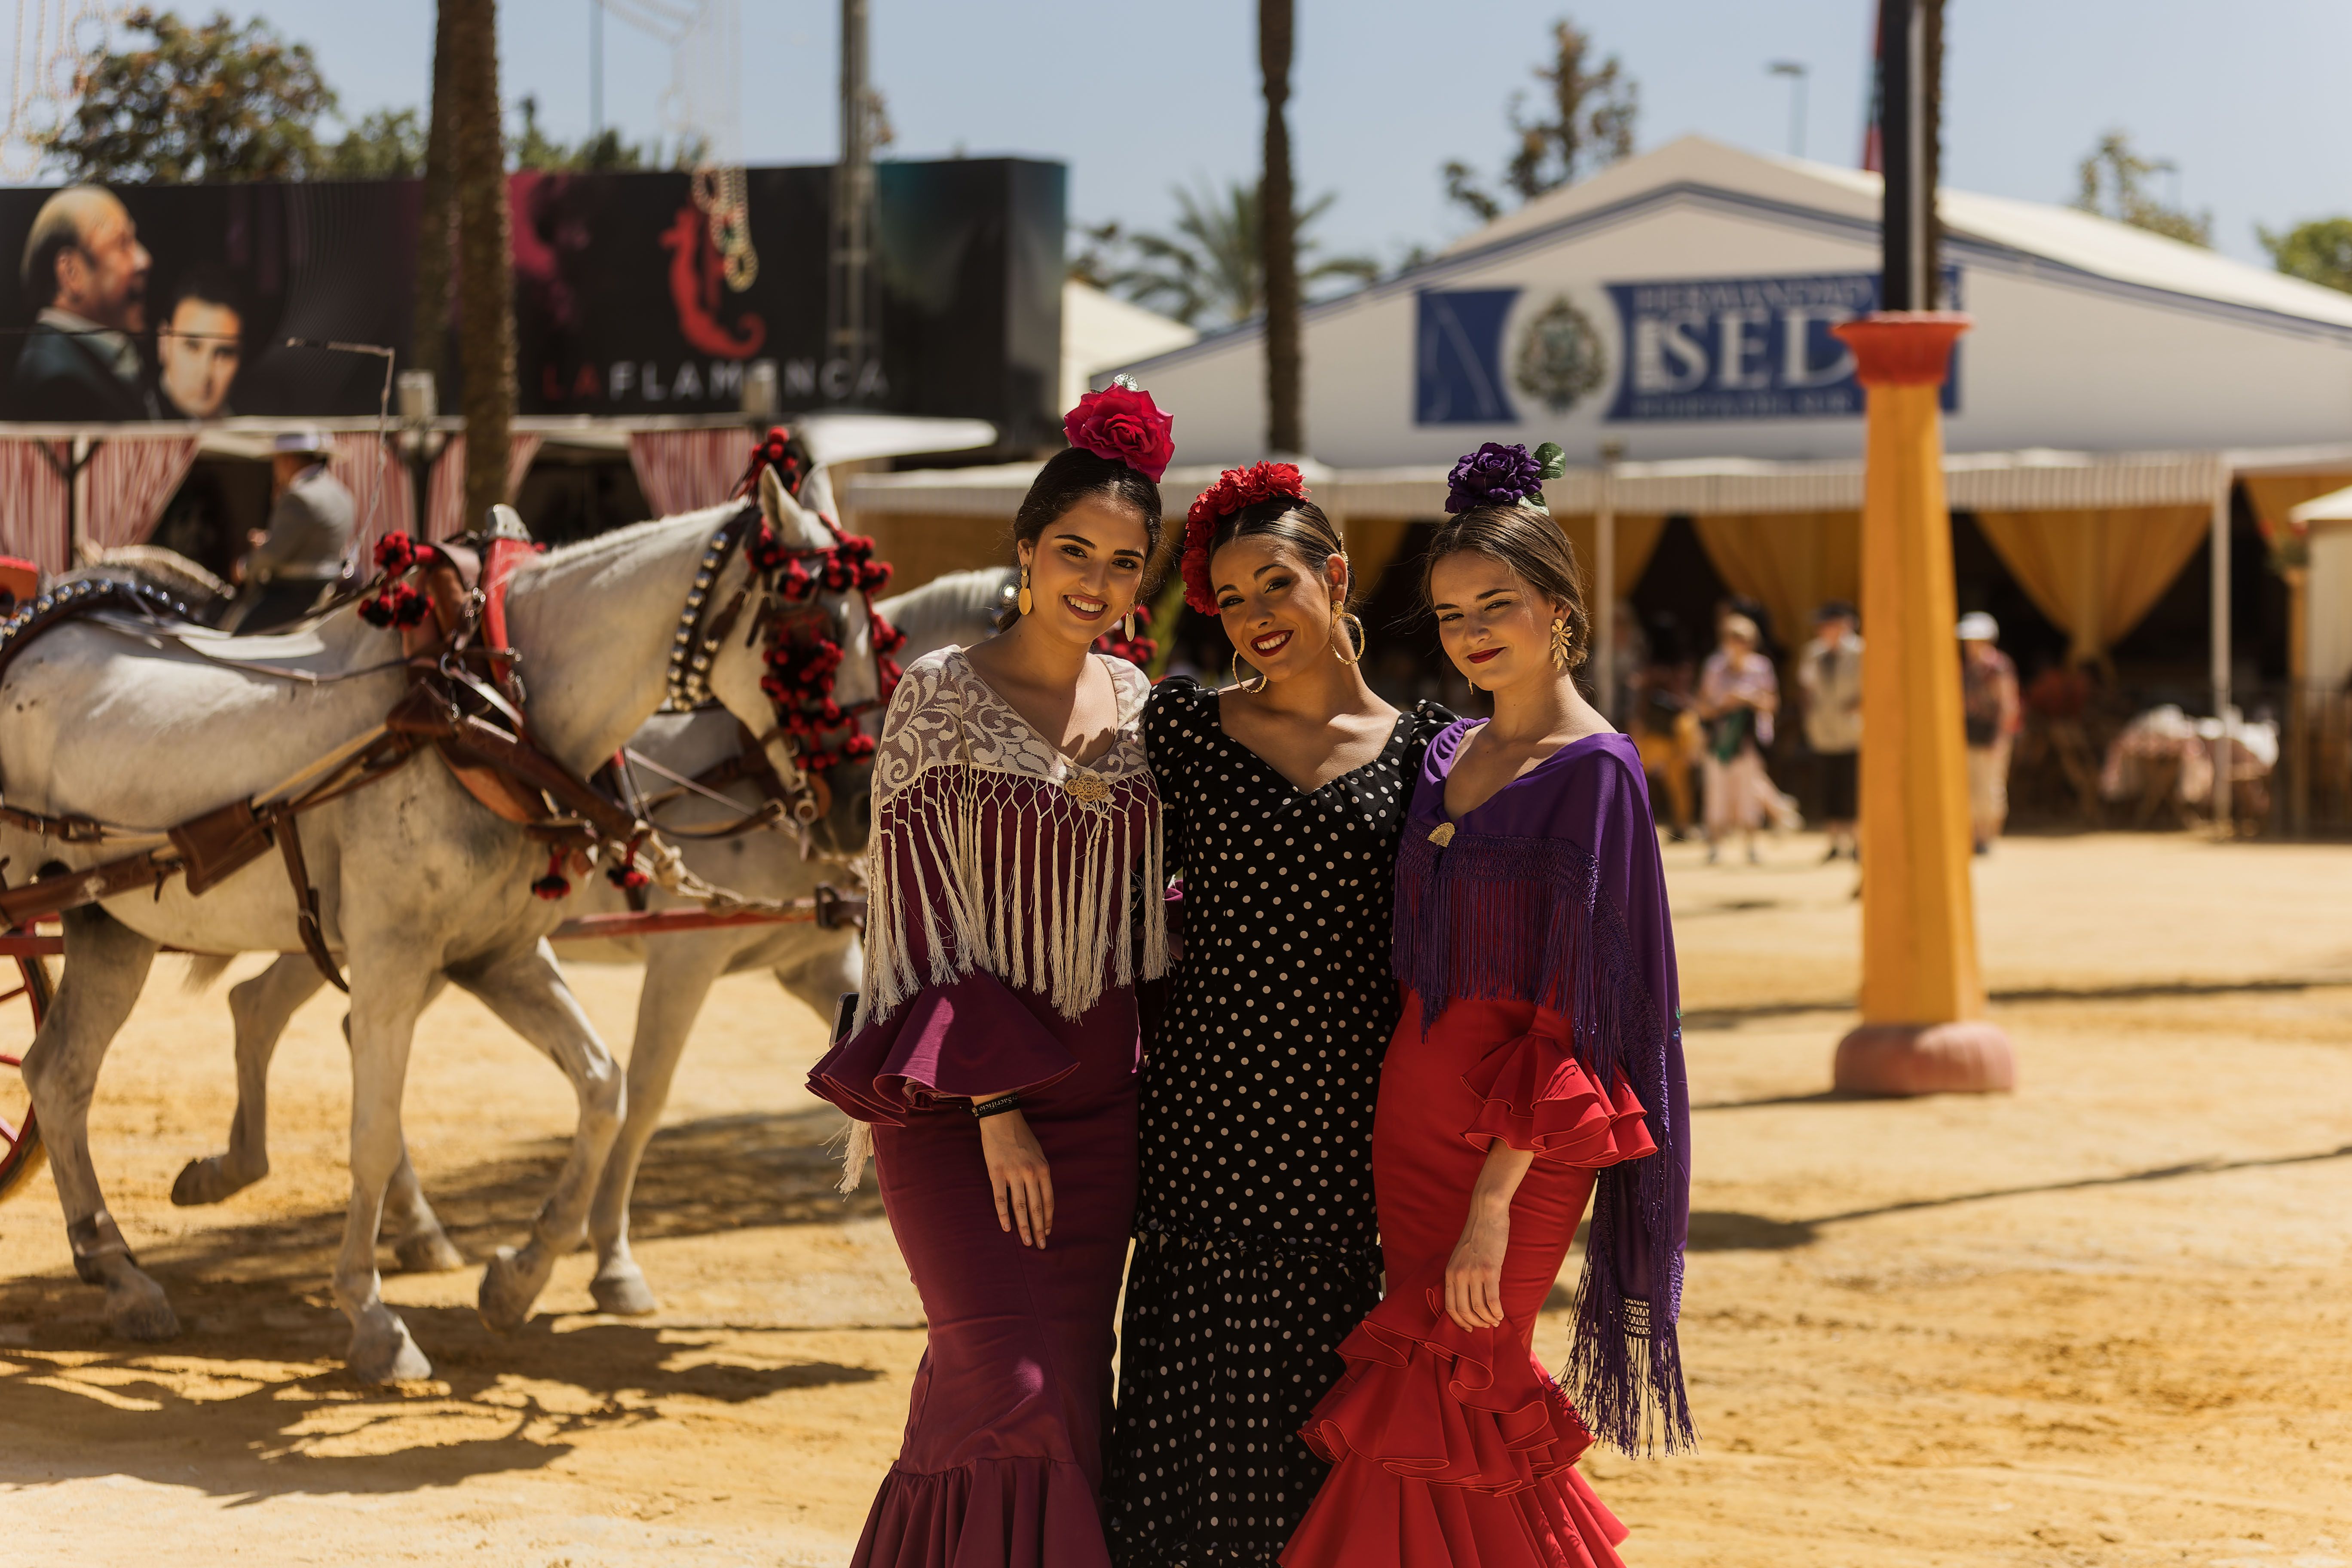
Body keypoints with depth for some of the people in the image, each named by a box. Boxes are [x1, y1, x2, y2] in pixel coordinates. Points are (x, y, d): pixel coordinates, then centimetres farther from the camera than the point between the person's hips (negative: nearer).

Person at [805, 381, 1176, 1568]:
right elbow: (926, 913, -10)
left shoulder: (1143, 705, 8)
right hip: (957, 1091, -5)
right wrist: (995, 1105, -14)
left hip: (1097, 1092, 5)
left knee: (1069, 1399, 6)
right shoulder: (941, 697, -7)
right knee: (1013, 1384, -14)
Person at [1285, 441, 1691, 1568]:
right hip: (1412, 1101, 7)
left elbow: (1572, 1011, -16)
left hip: (1519, 1132, -7)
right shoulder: (1447, 755, 11)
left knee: (1436, 1419, -6)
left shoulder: (1594, 772, -12)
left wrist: (1495, 1200, -20)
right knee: (1470, 1403, 10)